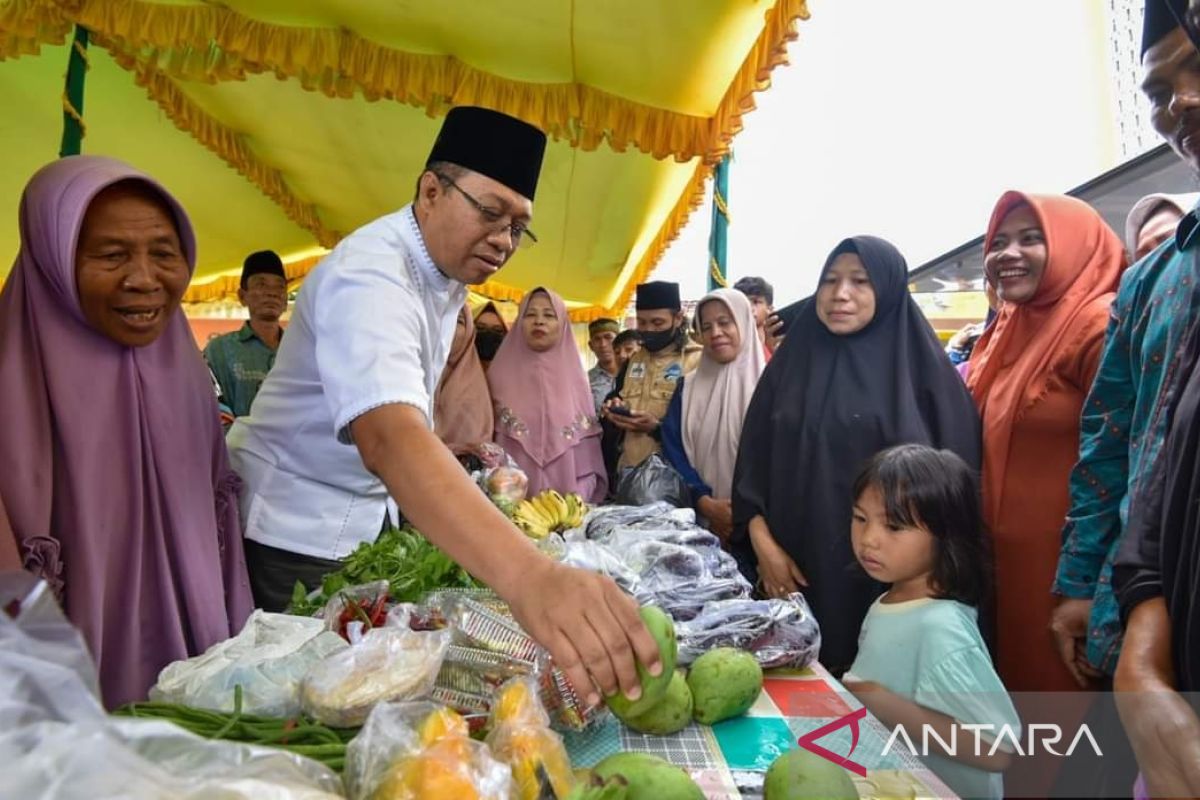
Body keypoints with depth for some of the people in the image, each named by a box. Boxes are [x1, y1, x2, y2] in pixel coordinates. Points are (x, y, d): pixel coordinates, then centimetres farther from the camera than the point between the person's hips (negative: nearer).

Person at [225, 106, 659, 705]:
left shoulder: (447, 268, 1)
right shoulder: (370, 276, -29)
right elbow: (389, 436, -49)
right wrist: (528, 576, -62)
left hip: (370, 511, 8)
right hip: (301, 527, -7)